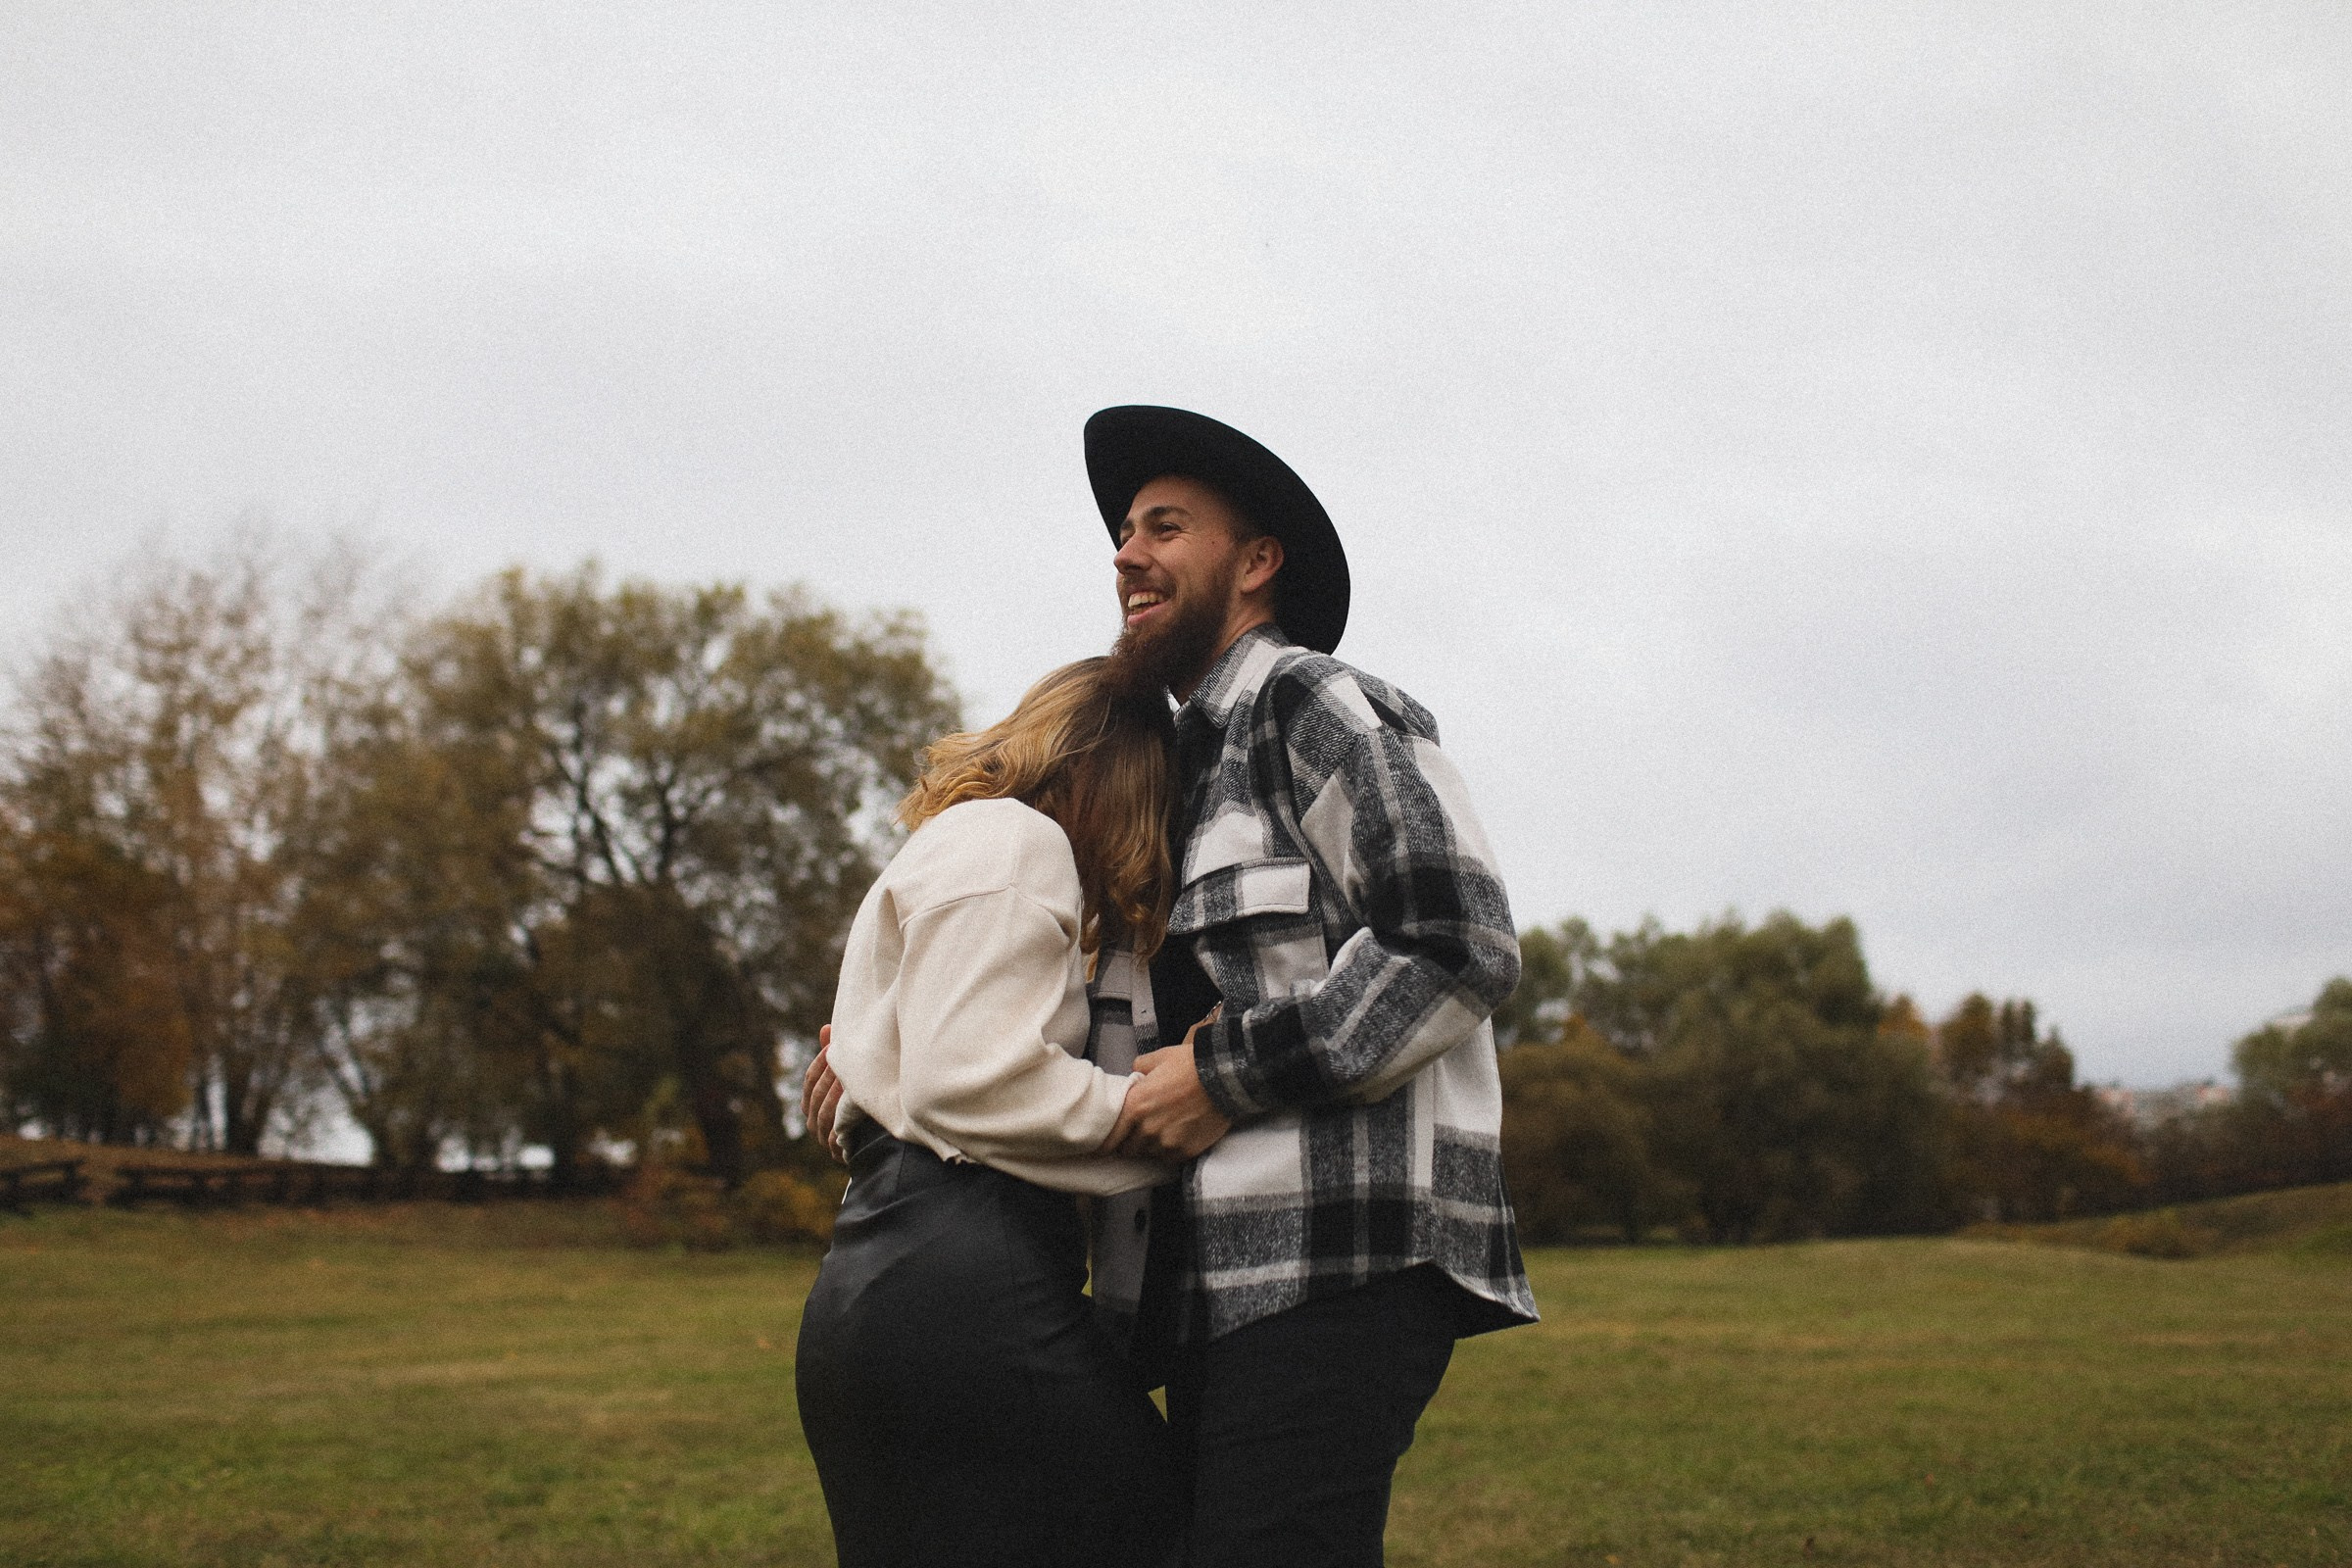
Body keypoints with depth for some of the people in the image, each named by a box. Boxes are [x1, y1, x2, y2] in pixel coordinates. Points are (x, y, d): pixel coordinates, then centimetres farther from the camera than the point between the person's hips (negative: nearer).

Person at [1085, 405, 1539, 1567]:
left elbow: (1459, 945, -15)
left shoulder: (1314, 705, -2)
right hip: (1234, 1283, 9)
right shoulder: (1193, 774, 26)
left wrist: (1226, 1074, -13)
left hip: (1340, 1265, -9)